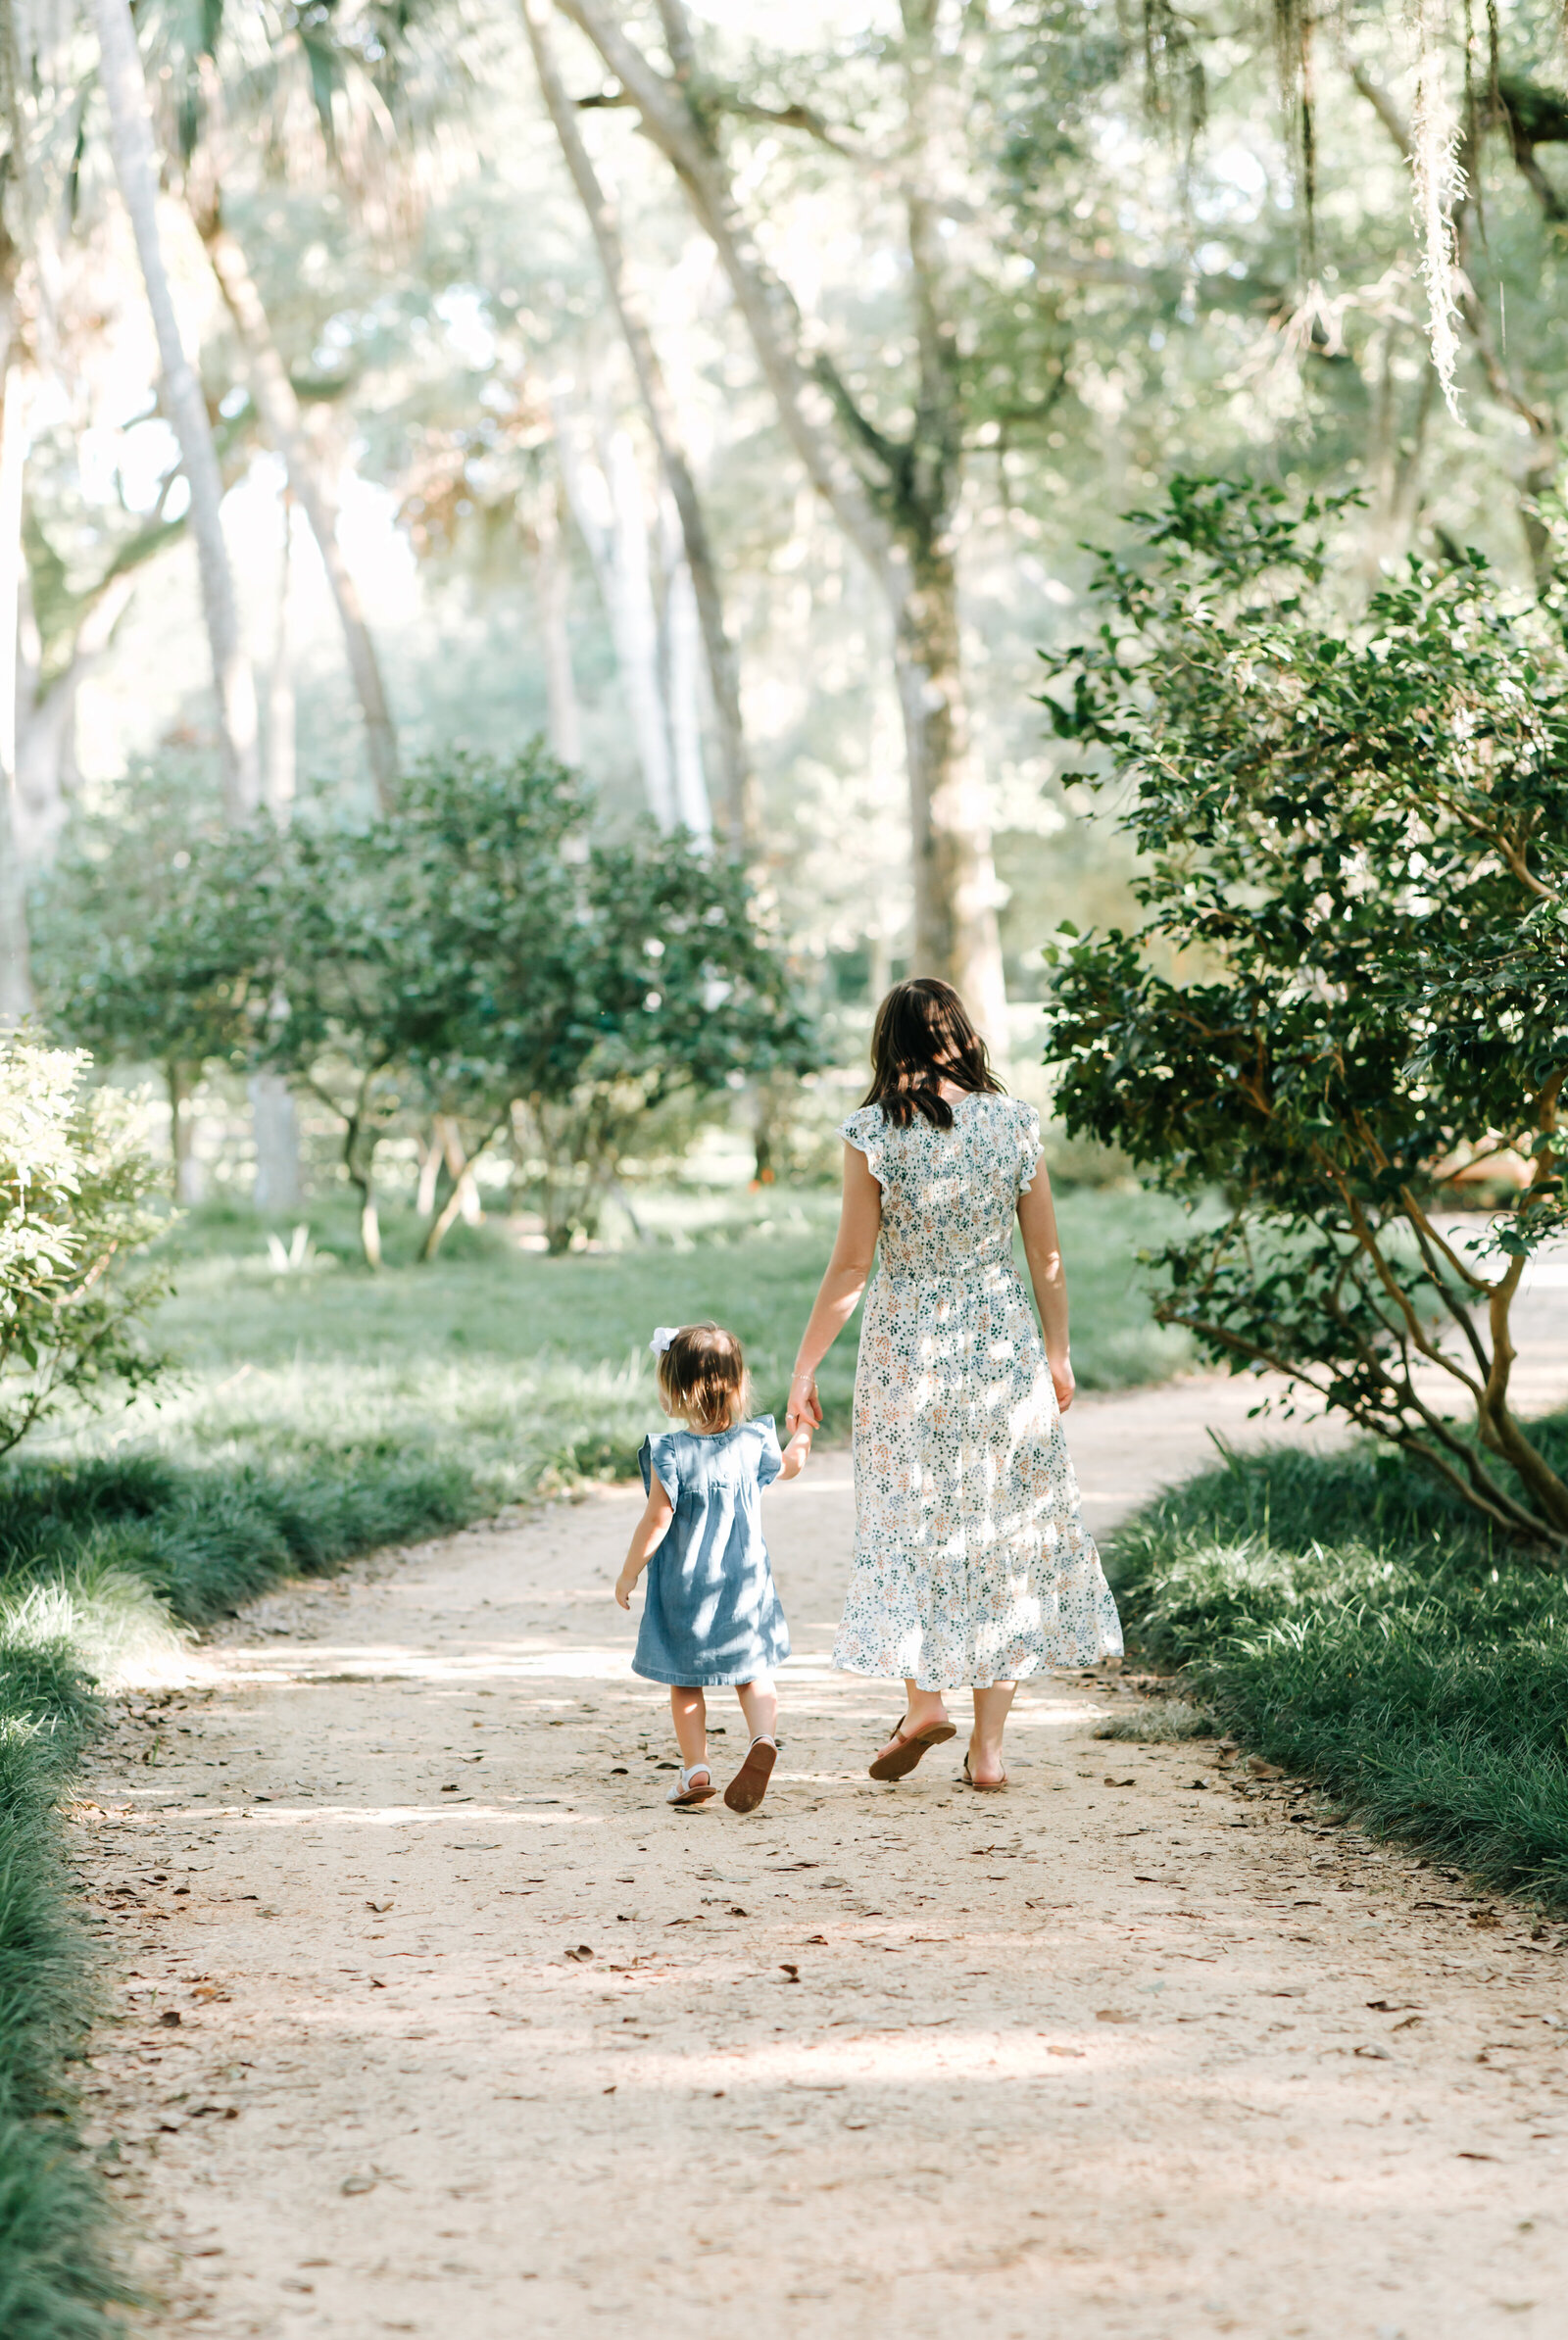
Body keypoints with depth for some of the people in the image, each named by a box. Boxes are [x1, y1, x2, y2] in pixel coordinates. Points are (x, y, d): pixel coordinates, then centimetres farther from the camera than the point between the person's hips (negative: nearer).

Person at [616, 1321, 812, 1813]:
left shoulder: (670, 1454, -16)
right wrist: (802, 1433, 38)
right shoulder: (754, 1443, -3)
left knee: (685, 1681, 11)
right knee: (754, 1672, 12)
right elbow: (788, 1466, 18)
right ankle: (763, 1737, -13)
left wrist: (629, 1573, -4)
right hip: (746, 1583, 3)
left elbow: (657, 1520, -15)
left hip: (683, 1588, -3)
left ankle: (695, 1769, 8)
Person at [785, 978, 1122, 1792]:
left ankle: (924, 1702, 5)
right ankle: (988, 1745, 8)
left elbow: (850, 1265, -8)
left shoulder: (872, 1133, -8)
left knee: (908, 1522, 15)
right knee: (1004, 1534, 8)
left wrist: (804, 1367, 0)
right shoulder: (1012, 1122, -1)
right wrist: (1058, 1354, 16)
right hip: (1003, 1343, 2)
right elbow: (1047, 1255, 4)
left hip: (906, 1345, -2)